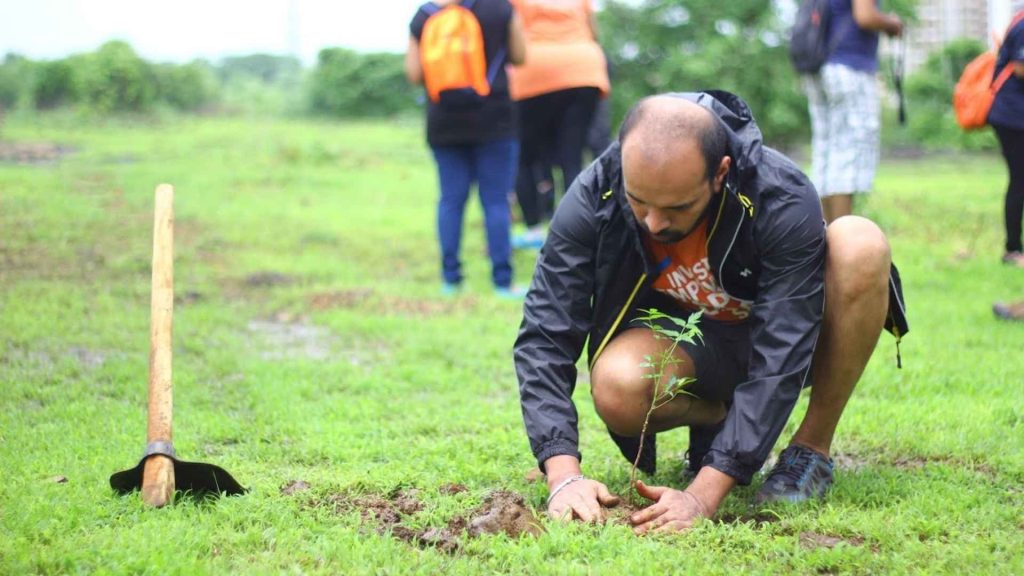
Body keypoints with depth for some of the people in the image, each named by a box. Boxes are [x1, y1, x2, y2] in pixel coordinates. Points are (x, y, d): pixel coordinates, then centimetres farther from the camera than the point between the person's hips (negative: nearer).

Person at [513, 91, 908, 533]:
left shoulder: (783, 200, -31)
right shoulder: (593, 198, -24)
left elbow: (779, 361, -35)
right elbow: (545, 338, -23)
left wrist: (705, 493, -42)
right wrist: (564, 475, -36)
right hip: (688, 345, 1)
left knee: (859, 244, -32)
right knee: (617, 388, -35)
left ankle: (812, 449, -15)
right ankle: (715, 419, 2)